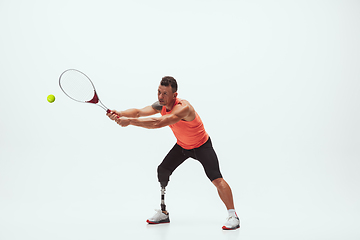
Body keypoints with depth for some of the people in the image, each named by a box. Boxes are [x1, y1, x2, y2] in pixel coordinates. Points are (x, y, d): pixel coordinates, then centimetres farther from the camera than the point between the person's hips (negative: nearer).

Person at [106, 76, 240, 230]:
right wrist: (119, 114, -41)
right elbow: (139, 112, -21)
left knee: (216, 179, -20)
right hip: (181, 145, 7)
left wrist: (130, 121, -51)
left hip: (201, 146, -7)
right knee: (162, 171, -1)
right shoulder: (161, 105, -13)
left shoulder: (183, 108, -38)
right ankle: (163, 213, 12)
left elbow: (158, 123, -49)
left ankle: (233, 216, -8)